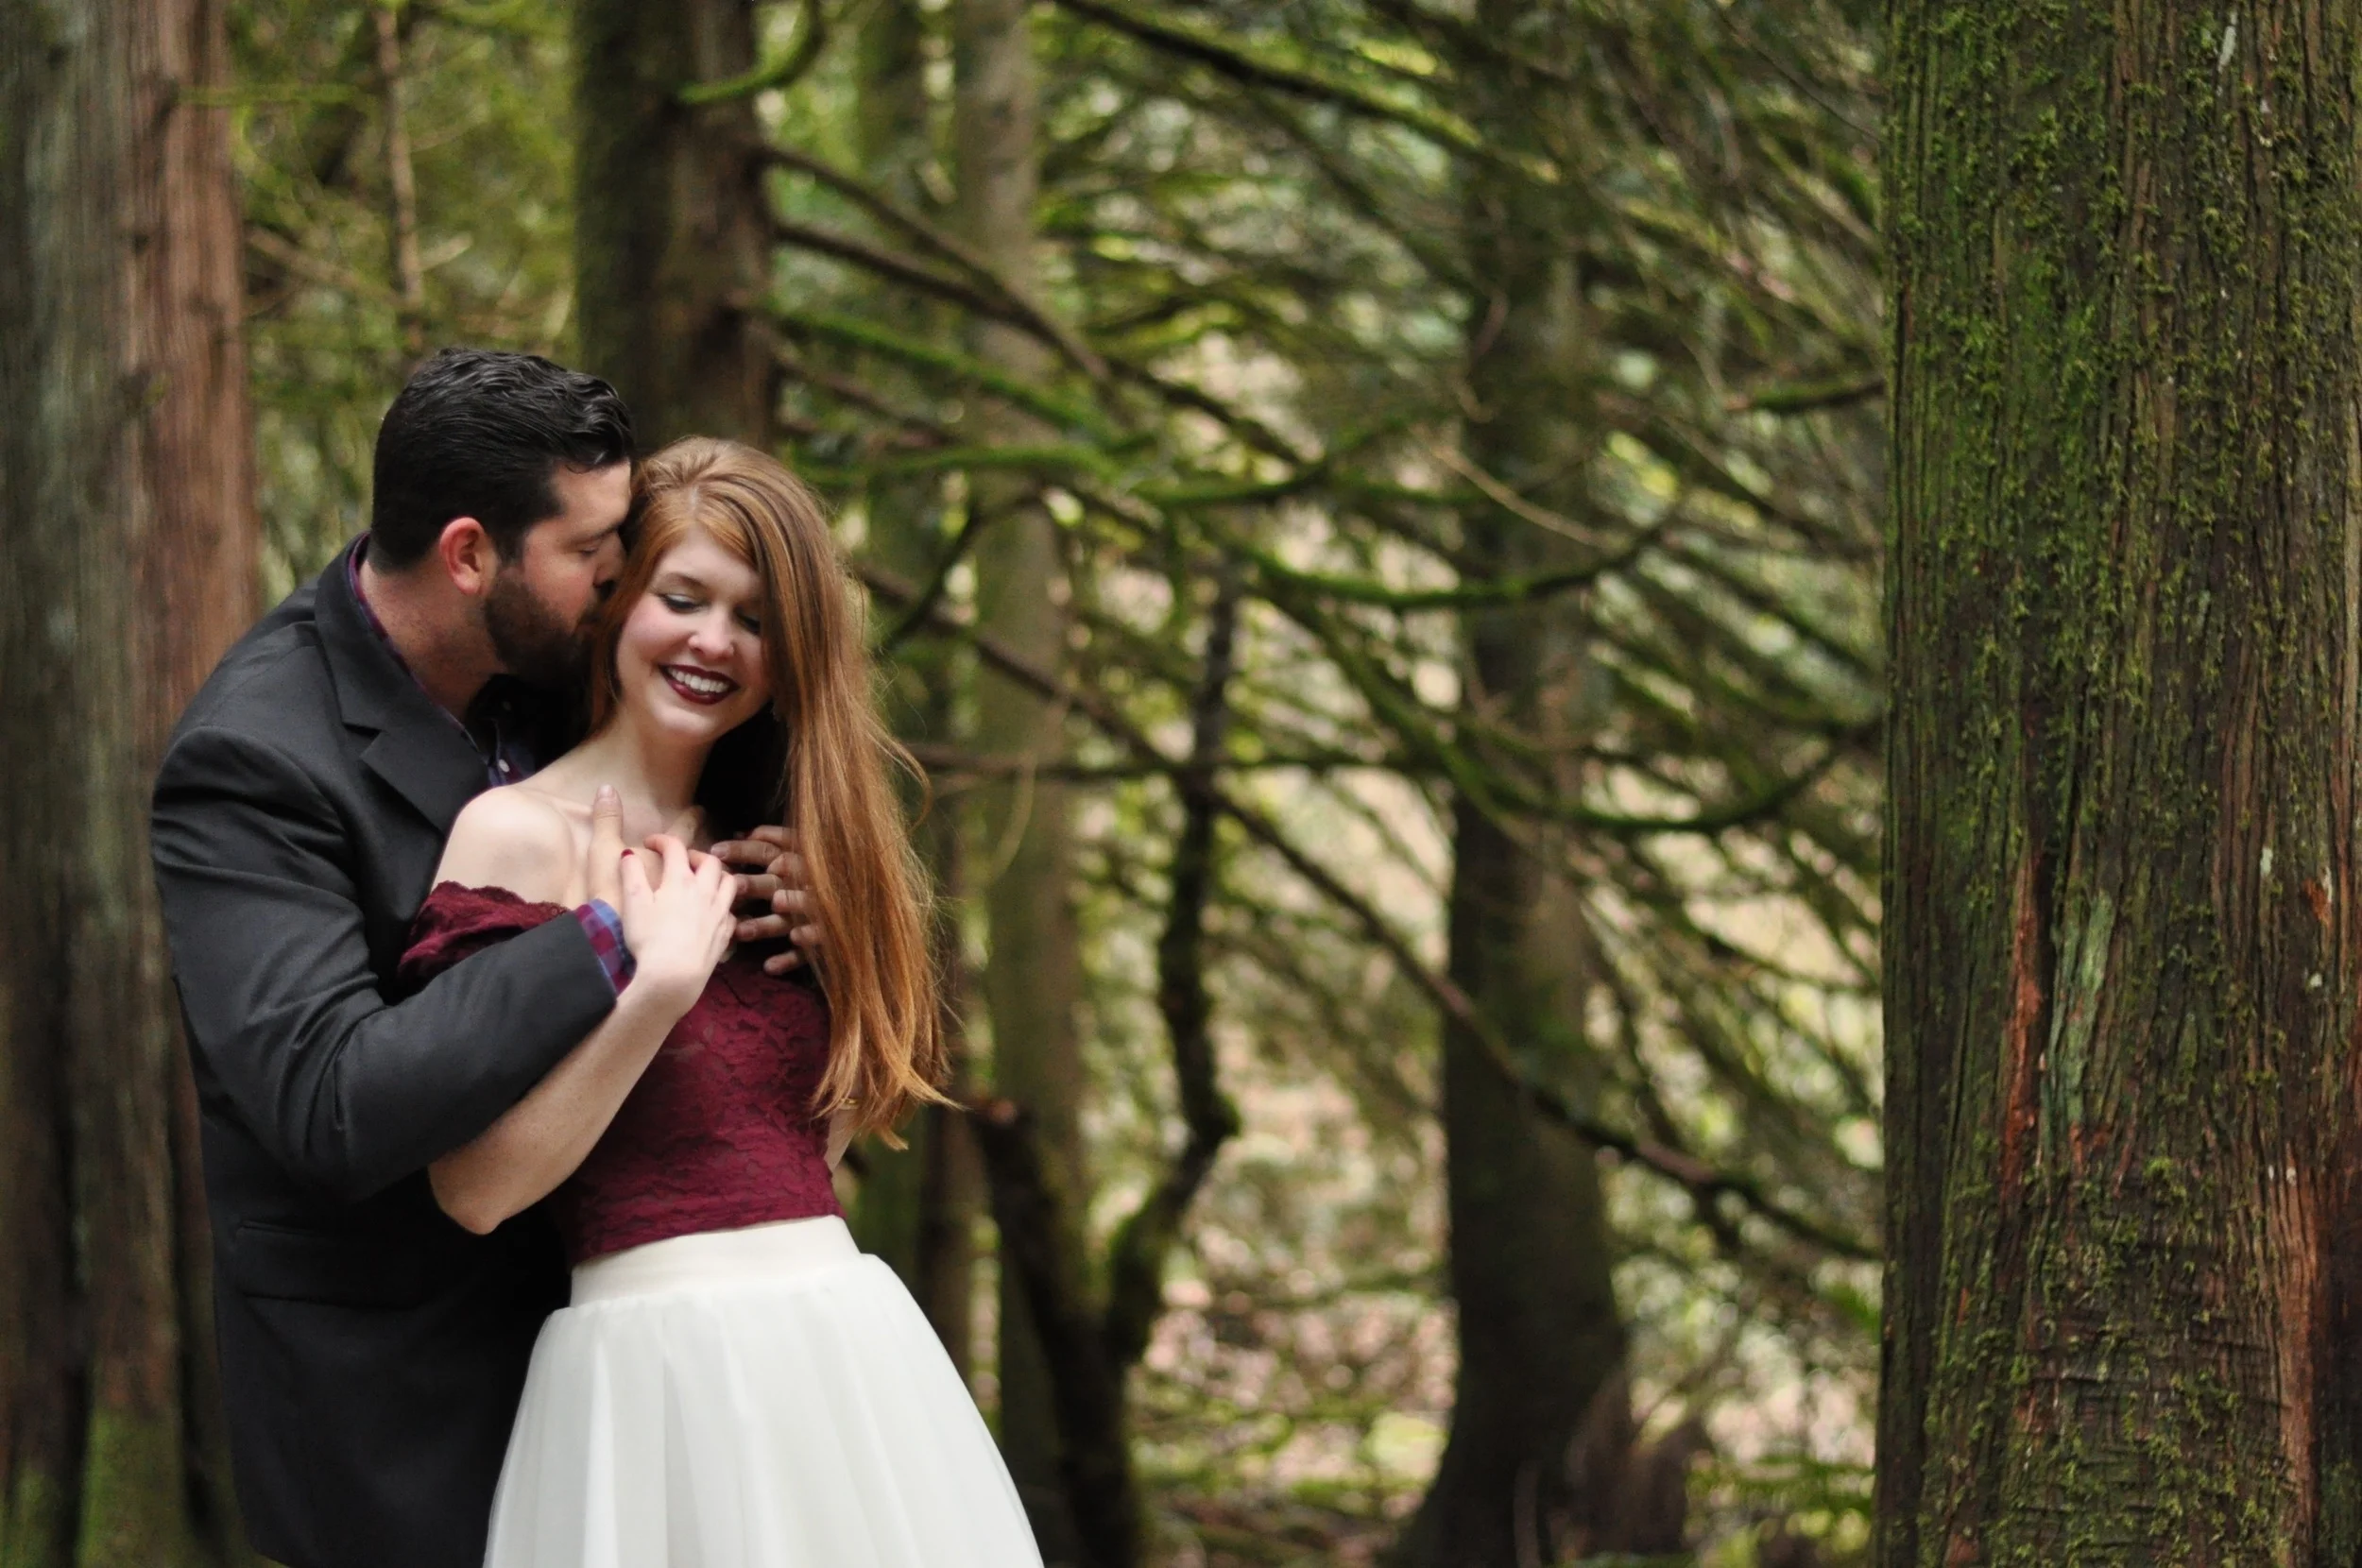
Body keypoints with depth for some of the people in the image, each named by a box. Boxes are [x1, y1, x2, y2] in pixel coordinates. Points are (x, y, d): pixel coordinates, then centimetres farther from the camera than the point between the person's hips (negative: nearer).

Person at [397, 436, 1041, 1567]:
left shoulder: (776, 850, 14)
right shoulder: (517, 835, -6)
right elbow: (473, 1187, -12)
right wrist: (660, 983, -17)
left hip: (847, 1348, 6)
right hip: (659, 1374, -6)